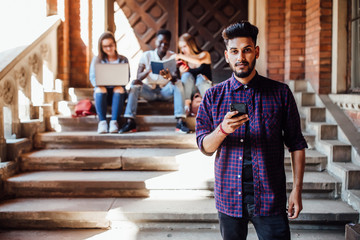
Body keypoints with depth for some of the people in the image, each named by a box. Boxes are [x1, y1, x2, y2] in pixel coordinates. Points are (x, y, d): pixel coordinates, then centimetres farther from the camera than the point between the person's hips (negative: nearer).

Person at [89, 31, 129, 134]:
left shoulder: (123, 60, 11)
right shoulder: (97, 59, 11)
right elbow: (92, 77, 0)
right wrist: (99, 84, -24)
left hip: (117, 93, 0)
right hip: (102, 92, 0)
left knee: (119, 89, -34)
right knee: (100, 89, -34)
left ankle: (114, 121, -38)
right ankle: (102, 121, -37)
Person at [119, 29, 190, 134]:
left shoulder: (173, 57, -1)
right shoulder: (146, 55, 0)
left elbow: (175, 78, -17)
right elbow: (139, 77, -10)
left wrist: (169, 77, -43)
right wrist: (148, 70, -32)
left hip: (166, 91, 0)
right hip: (149, 91, 1)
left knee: (178, 83, -29)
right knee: (135, 83, -26)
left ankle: (181, 121, -39)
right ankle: (130, 121, -33)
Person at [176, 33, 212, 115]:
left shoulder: (204, 54, 0)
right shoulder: (183, 61, 8)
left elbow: (198, 62, -25)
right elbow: (182, 80, 8)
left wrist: (181, 56, -21)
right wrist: (181, 72, -14)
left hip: (205, 88, -2)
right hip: (191, 91, 2)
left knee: (200, 77, -33)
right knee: (187, 75, -27)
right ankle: (186, 105, -30)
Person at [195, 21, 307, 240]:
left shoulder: (280, 93, 0)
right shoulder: (214, 96, 3)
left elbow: (296, 144, 3)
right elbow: (205, 147, -1)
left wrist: (297, 189, -3)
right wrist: (222, 130, -22)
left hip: (269, 197, -1)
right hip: (229, 196, 1)